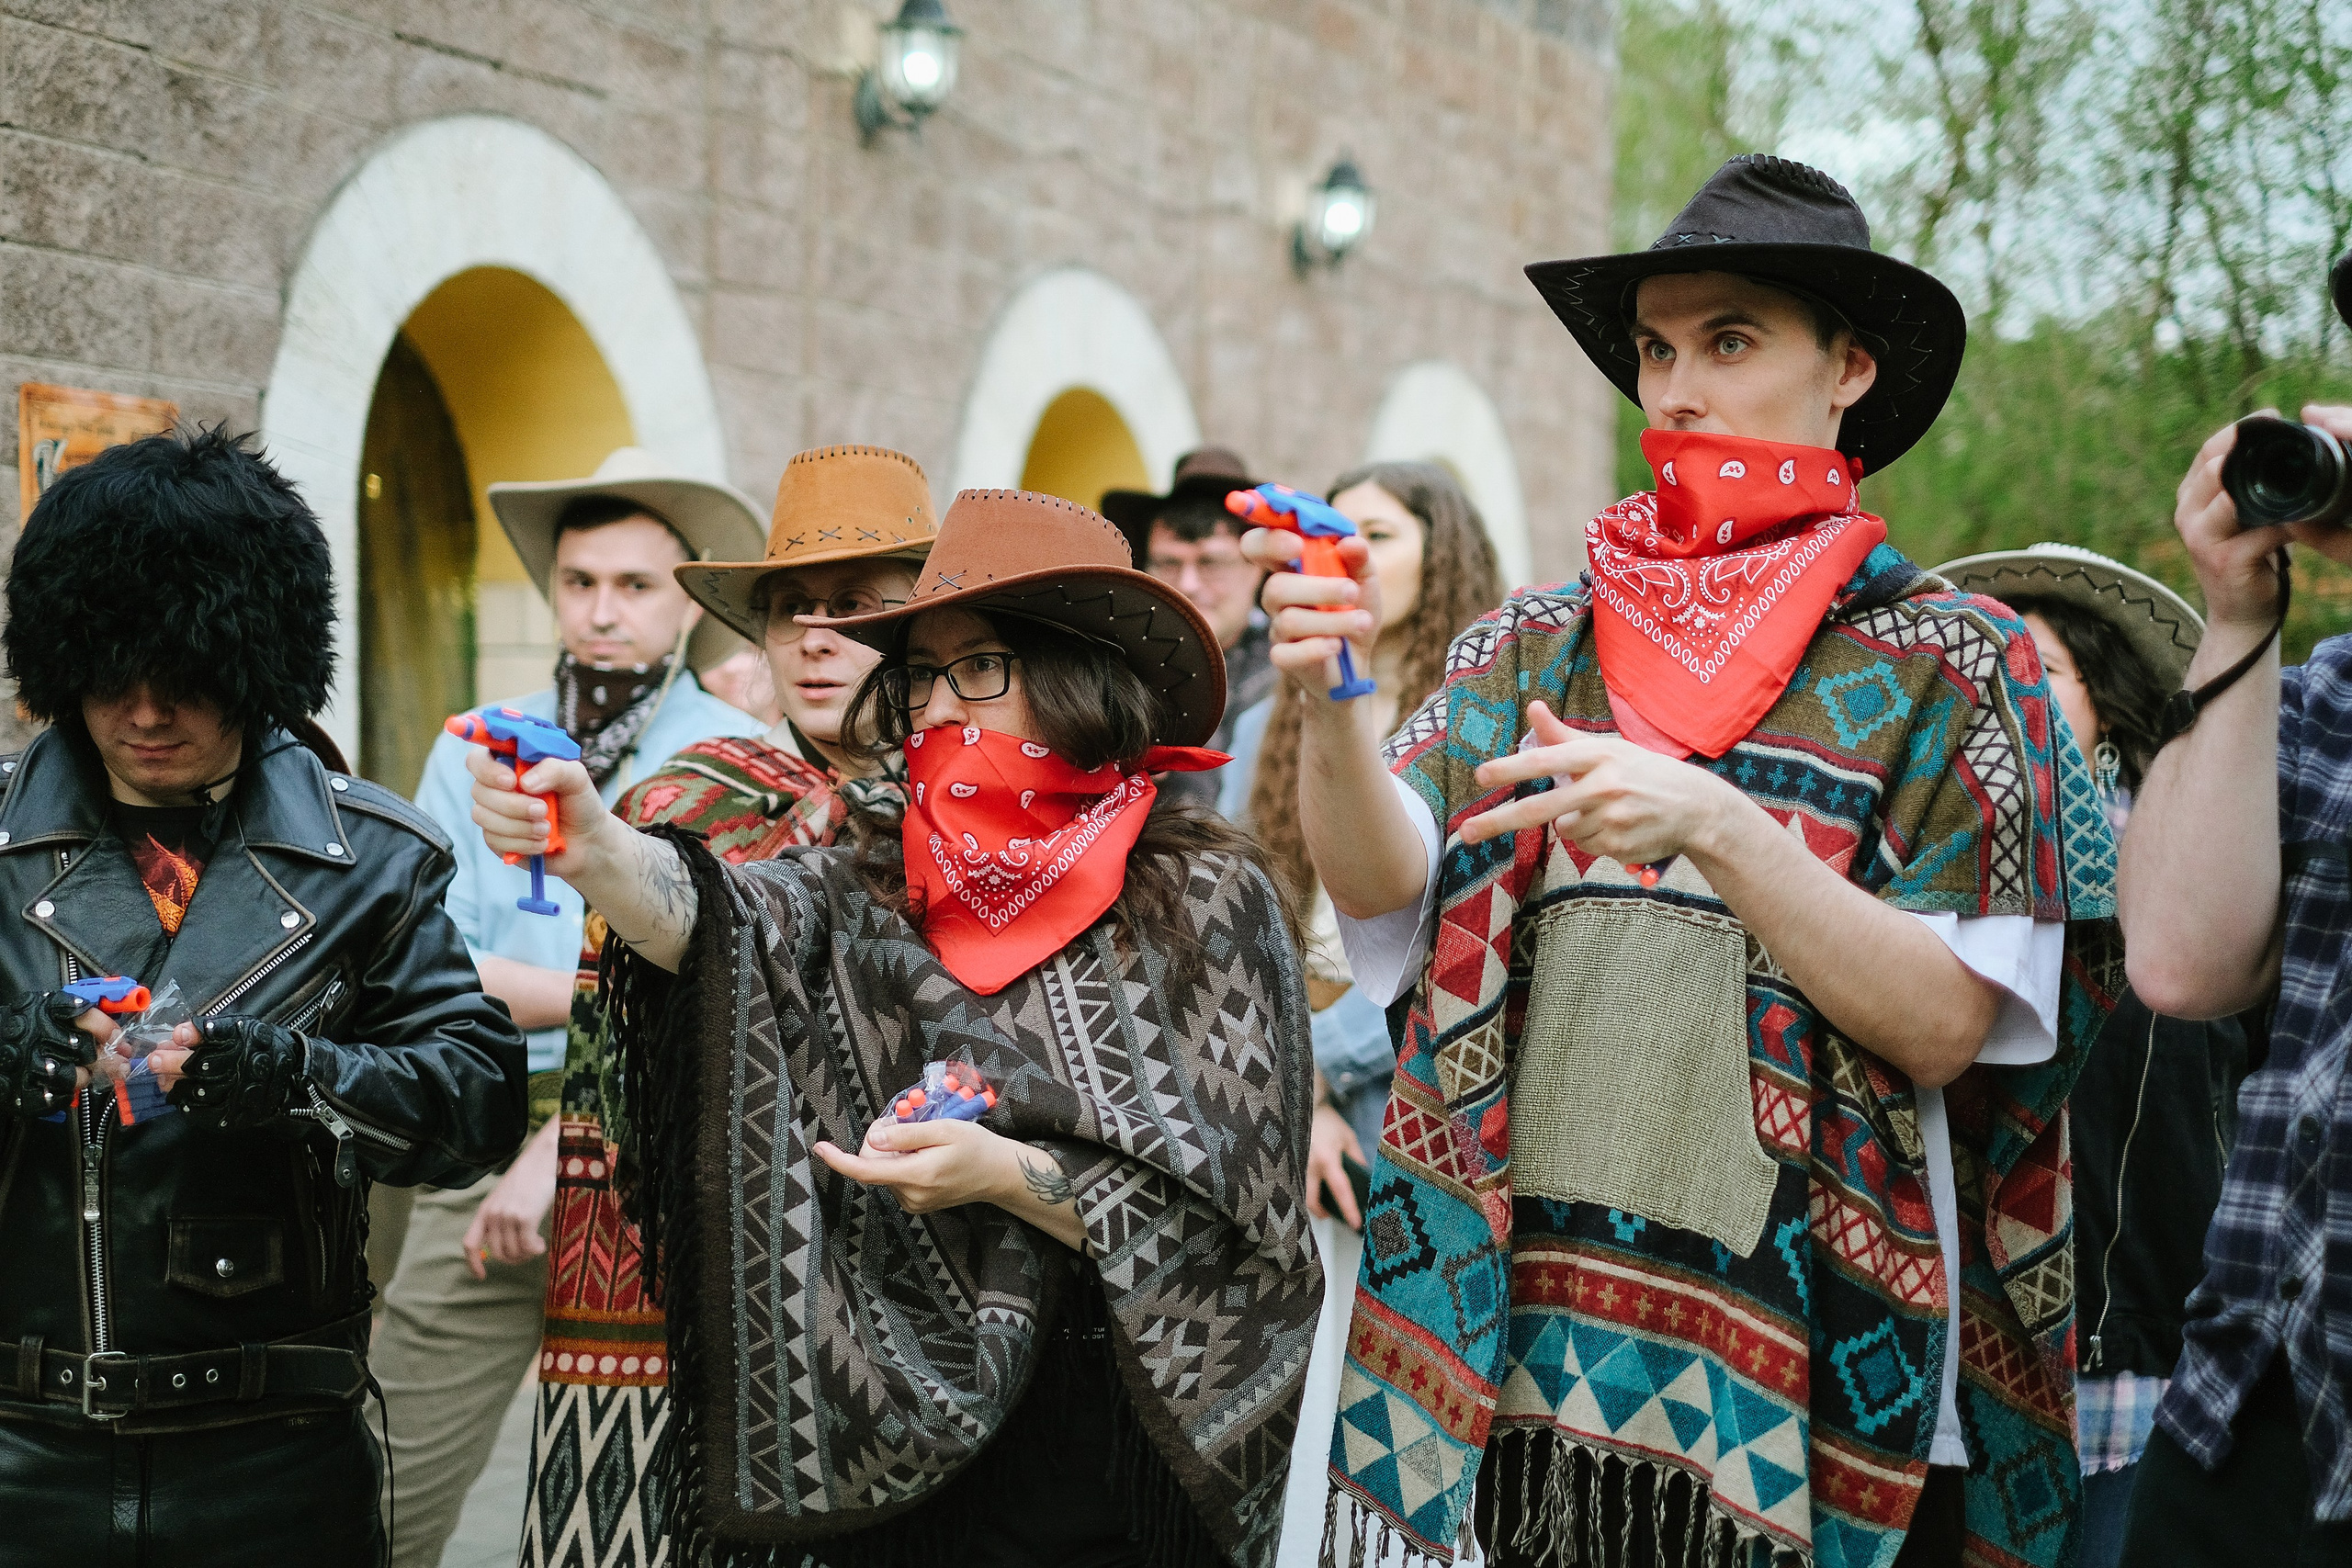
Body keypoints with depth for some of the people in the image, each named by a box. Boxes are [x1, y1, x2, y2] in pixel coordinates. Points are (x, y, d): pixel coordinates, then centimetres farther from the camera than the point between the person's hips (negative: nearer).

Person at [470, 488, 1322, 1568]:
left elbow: (1228, 1220, -7)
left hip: (1127, 1467, -3)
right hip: (905, 1462, 3)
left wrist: (1002, 1174, -17)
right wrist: (593, 853, -38)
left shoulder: (1208, 899, -5)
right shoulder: (874, 899, 4)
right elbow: (718, 921, -18)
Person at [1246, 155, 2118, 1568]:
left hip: (1810, 1387, -2)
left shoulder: (1952, 668, -1)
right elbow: (1382, 884, -5)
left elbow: (1945, 1024, -10)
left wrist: (1712, 826, -23)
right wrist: (1328, 696, -25)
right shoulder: (1531, 646, 9)